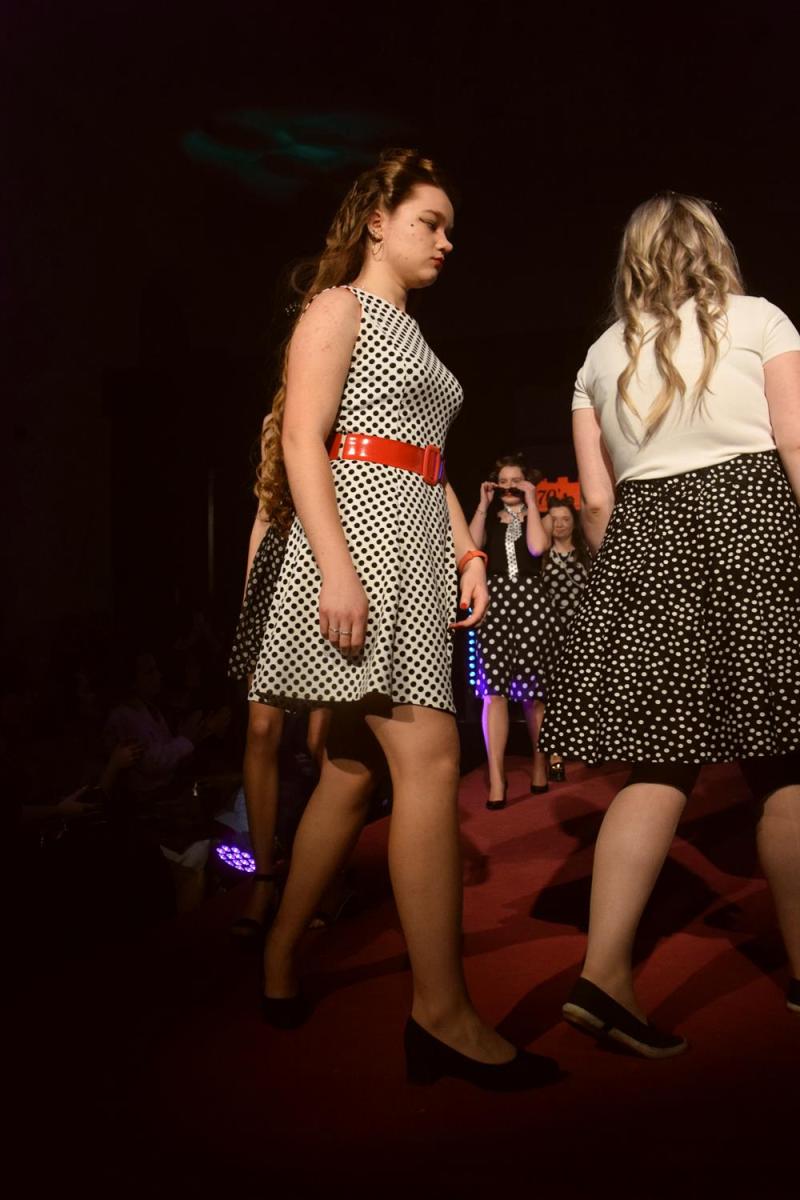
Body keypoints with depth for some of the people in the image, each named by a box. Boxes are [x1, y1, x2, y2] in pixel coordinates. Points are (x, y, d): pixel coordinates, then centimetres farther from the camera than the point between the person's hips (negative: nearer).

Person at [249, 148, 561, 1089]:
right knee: (428, 756, -16)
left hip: (417, 552, 9)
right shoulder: (339, 306, 3)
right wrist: (336, 564, -22)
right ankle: (441, 1013, -9)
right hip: (360, 529, -9)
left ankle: (280, 965, 21)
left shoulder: (410, 336, 28)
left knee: (352, 766, 7)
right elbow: (302, 441, -10)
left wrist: (469, 552, 11)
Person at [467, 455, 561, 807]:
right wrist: (483, 505, -1)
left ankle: (540, 762, 21)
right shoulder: (489, 518, 16)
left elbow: (537, 547, -10)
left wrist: (531, 503, -3)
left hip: (530, 599, 0)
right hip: (495, 599, 1)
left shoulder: (537, 517, 14)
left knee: (533, 689, 2)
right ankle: (496, 778, -7)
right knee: (493, 689, -8)